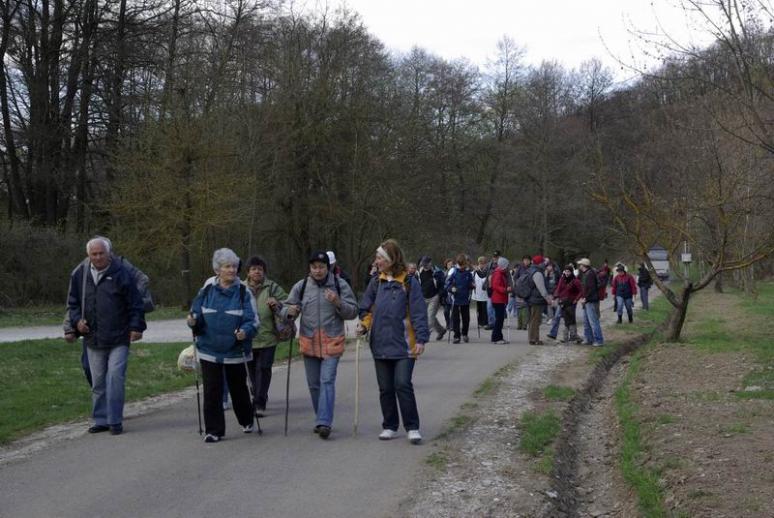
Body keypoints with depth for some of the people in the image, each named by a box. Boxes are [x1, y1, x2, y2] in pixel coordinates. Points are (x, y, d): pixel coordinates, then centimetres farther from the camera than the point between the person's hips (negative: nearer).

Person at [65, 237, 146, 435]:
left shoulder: (121, 273, -5)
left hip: (119, 339, -4)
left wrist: (136, 326, -7)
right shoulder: (79, 275, 6)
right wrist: (76, 320, 0)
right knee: (98, 382, 12)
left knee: (115, 378, -10)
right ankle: (101, 420, 22)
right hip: (93, 338, 4)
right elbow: (73, 303, 16)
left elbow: (135, 303, -2)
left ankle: (115, 420, 0)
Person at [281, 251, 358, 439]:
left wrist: (338, 303, -20)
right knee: (314, 384, 11)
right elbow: (285, 308, 7)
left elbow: (353, 312, -1)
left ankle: (324, 422, -15)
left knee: (327, 381, -13)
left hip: (332, 342, -3)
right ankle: (323, 419, 25)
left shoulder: (340, 285, -1)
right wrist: (289, 311, -17)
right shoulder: (301, 286, 4)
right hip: (309, 342, 3)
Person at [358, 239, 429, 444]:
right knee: (385, 388, 10)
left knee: (403, 384, -10)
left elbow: (418, 313, -8)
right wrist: (364, 324, -5)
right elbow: (367, 309, 15)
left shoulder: (409, 282, -6)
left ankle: (412, 428, 1)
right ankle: (389, 426, 23)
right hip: (381, 344, 5)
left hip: (403, 345, -5)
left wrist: (421, 339, -14)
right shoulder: (376, 283, 9)